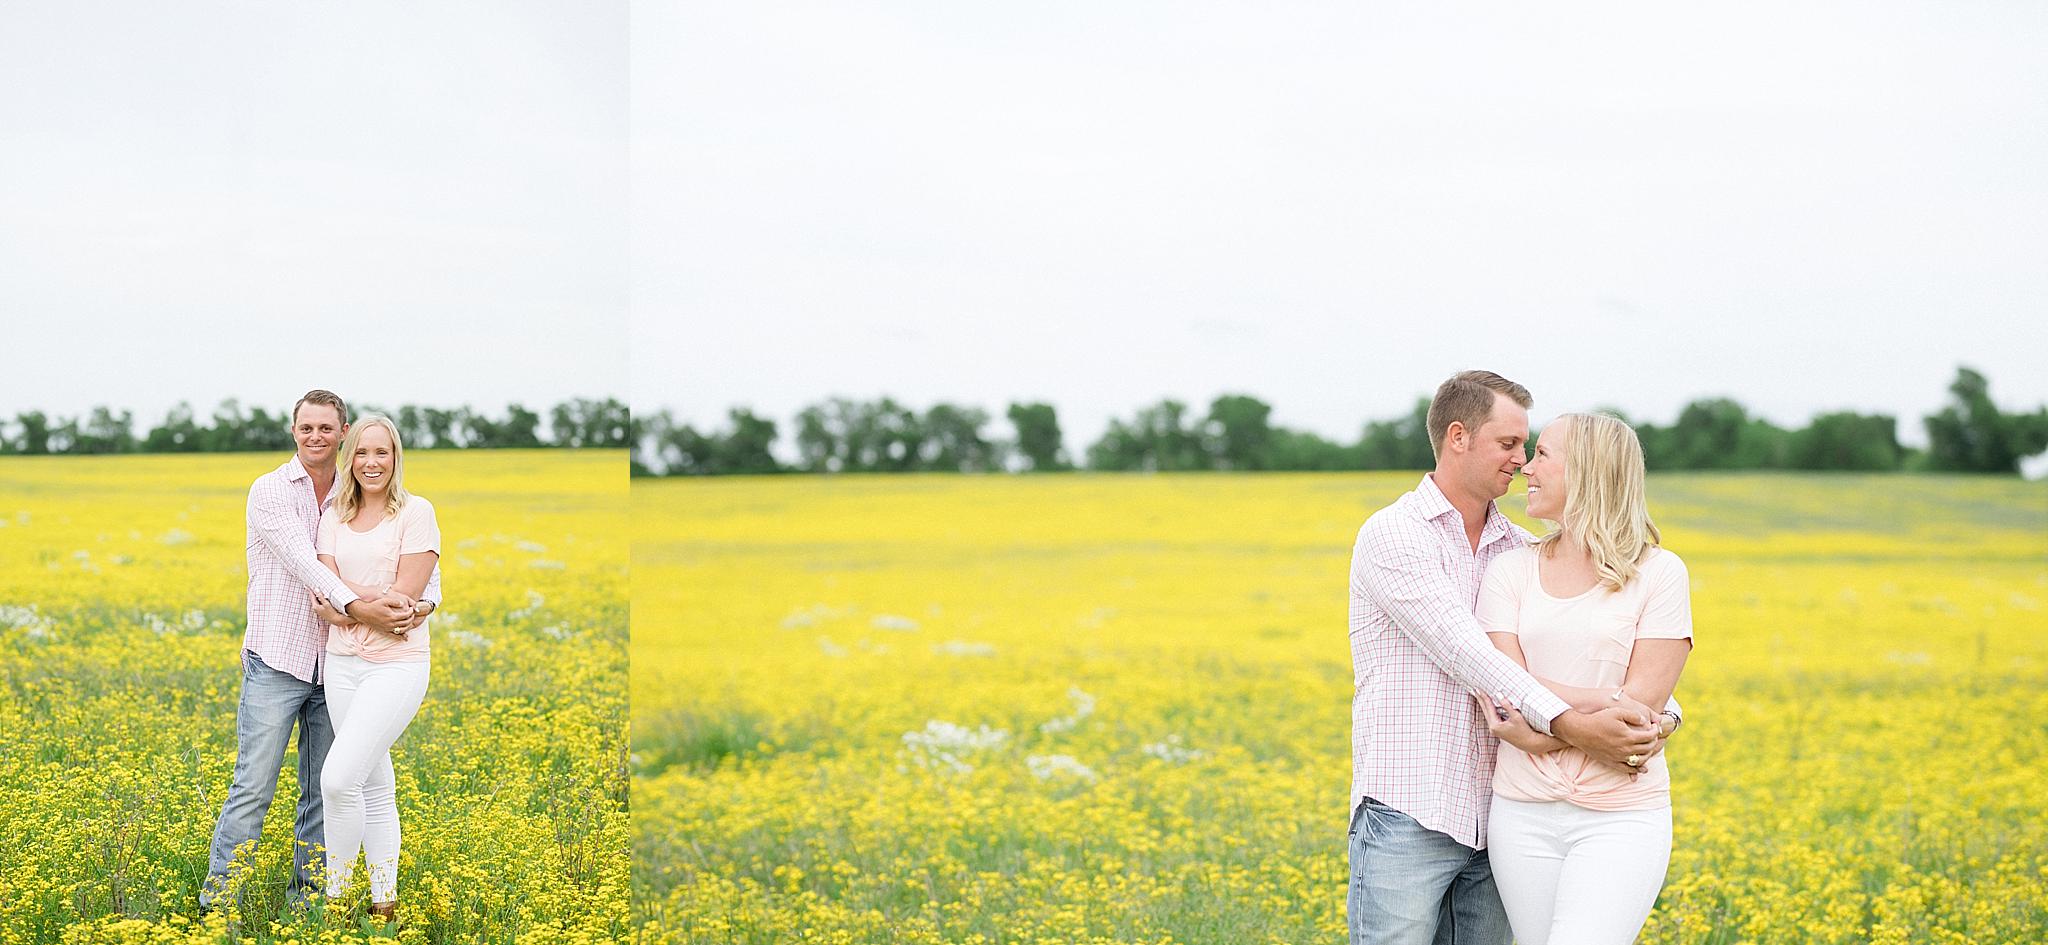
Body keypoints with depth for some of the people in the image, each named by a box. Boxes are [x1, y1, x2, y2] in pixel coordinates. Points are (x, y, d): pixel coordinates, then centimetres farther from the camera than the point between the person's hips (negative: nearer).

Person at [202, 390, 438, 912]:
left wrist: (425, 602, -17)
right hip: (278, 661, -5)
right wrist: (356, 607, -32)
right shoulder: (271, 491, -5)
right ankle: (218, 901, -3)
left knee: (323, 792, 9)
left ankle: (308, 898, 19)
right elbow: (302, 560, -18)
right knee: (253, 787, -8)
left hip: (332, 667, 5)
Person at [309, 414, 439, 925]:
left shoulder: (416, 512, -4)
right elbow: (324, 603, 1)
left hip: (396, 664, -5)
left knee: (338, 778, -16)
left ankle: (336, 893, -1)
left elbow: (404, 596, -10)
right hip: (343, 662, 5)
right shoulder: (333, 517, 10)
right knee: (375, 785, 10)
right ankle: (384, 899, 17)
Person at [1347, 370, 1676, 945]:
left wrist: (1659, 709, -10)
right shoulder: (1392, 536, -7)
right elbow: (1464, 651, -18)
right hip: (1407, 817, -7)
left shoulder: (1516, 549, 14)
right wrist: (1569, 727, -26)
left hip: (1488, 822, 7)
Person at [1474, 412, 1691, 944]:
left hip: (1621, 818, -4)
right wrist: (1609, 707, -16)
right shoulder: (1510, 571, 7)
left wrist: (1536, 732, -12)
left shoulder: (1659, 574, -1)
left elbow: (1645, 700, -8)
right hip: (1524, 815, 4)